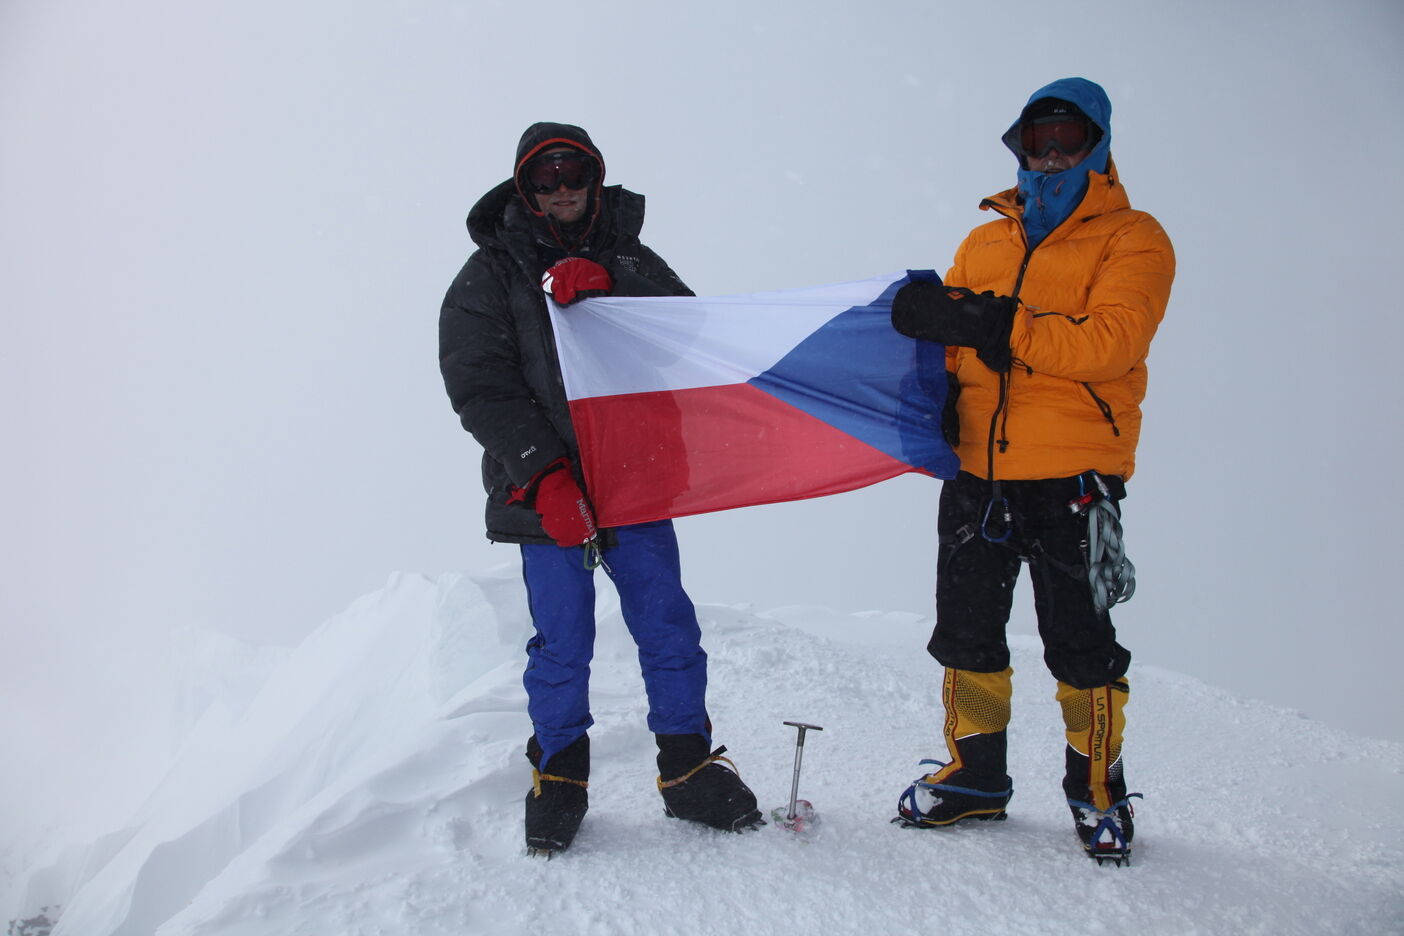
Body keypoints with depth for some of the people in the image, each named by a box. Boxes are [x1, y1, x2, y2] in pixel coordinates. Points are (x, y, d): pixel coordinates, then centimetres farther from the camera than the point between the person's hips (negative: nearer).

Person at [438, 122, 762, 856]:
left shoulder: (630, 260, 13)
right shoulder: (490, 276, 5)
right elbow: (480, 387, -5)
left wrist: (604, 286, -15)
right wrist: (545, 473, -15)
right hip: (545, 493, -2)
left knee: (669, 629, 1)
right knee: (562, 643, -1)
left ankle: (687, 767, 15)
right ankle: (558, 775, 18)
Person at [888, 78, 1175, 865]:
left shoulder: (1132, 240, 1)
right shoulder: (985, 243, 18)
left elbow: (1112, 340, -16)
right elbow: (951, 334, 14)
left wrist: (1004, 327, -24)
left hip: (1072, 475, -5)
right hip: (977, 470, 5)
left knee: (1079, 642, 2)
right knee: (967, 629, 9)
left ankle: (1097, 791, 18)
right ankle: (976, 776, 24)